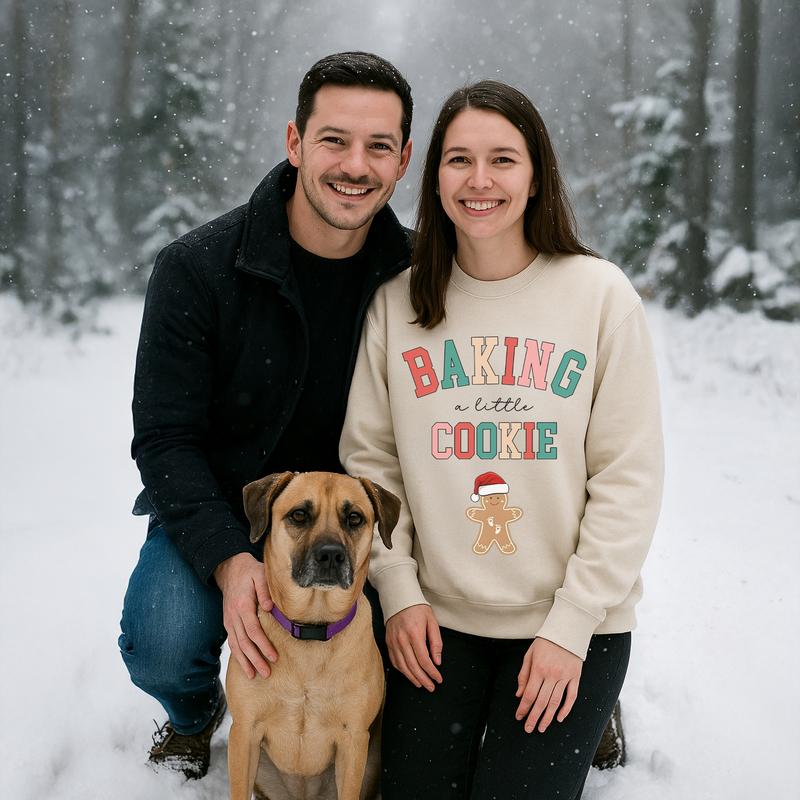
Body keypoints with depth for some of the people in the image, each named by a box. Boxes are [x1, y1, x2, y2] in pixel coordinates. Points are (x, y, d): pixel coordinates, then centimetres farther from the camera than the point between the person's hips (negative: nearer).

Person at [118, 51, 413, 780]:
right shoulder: (196, 269, -17)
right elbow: (165, 439, -15)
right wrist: (227, 559, -30)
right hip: (218, 508, -1)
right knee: (162, 648, -25)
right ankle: (195, 712, 15)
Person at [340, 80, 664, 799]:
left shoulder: (600, 293, -6)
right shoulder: (397, 304, 1)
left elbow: (629, 477, -8)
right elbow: (369, 458, 5)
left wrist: (571, 627, -11)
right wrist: (399, 590, -5)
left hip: (572, 622, -2)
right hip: (434, 617, 2)